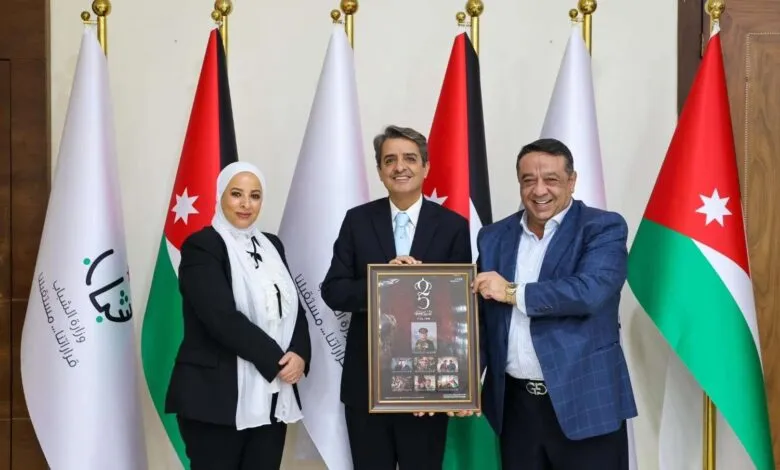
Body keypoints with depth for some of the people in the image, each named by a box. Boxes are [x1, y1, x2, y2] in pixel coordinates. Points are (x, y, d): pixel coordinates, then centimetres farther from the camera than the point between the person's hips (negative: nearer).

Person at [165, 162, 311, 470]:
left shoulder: (271, 246, 14)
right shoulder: (201, 246, -6)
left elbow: (295, 309, 10)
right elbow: (223, 319, -17)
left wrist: (298, 355, -9)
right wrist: (279, 361, -15)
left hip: (272, 398, 6)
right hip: (217, 397, -6)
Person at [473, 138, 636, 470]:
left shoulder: (604, 228, -4)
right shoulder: (494, 237, 10)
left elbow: (591, 291, -20)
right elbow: (481, 318, 12)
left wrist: (514, 293, -13)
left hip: (586, 402, -4)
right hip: (515, 404, 4)